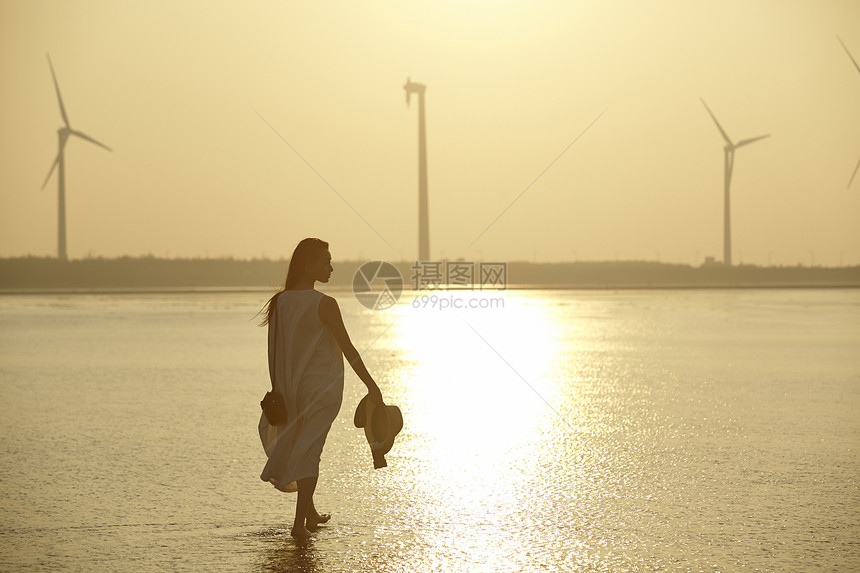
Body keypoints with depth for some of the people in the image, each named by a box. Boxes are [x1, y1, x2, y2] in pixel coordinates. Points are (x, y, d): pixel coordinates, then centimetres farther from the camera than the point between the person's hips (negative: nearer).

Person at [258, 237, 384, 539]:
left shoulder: (280, 302, 0)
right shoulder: (325, 305, -16)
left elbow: (275, 352, 6)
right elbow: (348, 348, -14)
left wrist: (278, 391, 14)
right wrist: (372, 386, -7)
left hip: (291, 388, 6)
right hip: (322, 386, -6)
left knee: (300, 446, 20)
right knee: (309, 451, -1)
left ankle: (310, 513, 32)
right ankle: (300, 522, -3)